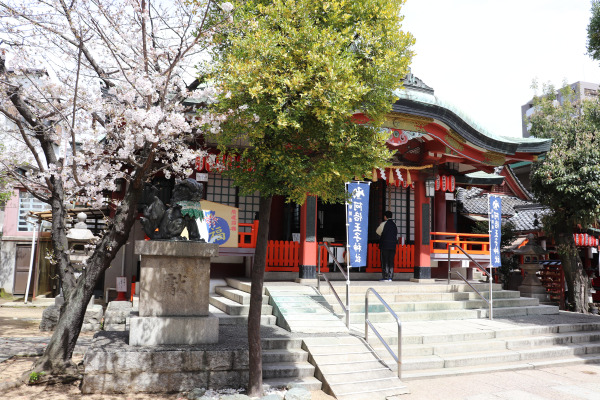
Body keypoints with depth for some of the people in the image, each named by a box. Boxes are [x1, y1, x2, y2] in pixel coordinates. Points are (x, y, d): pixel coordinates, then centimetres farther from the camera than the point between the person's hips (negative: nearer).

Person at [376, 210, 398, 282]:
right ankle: (390, 277, 6)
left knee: (384, 262, -3)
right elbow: (396, 236, 16)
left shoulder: (383, 224, -4)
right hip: (393, 246, 5)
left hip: (384, 246, -5)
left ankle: (385, 277, -6)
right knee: (391, 262, 7)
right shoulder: (394, 225, 13)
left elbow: (378, 231, 11)